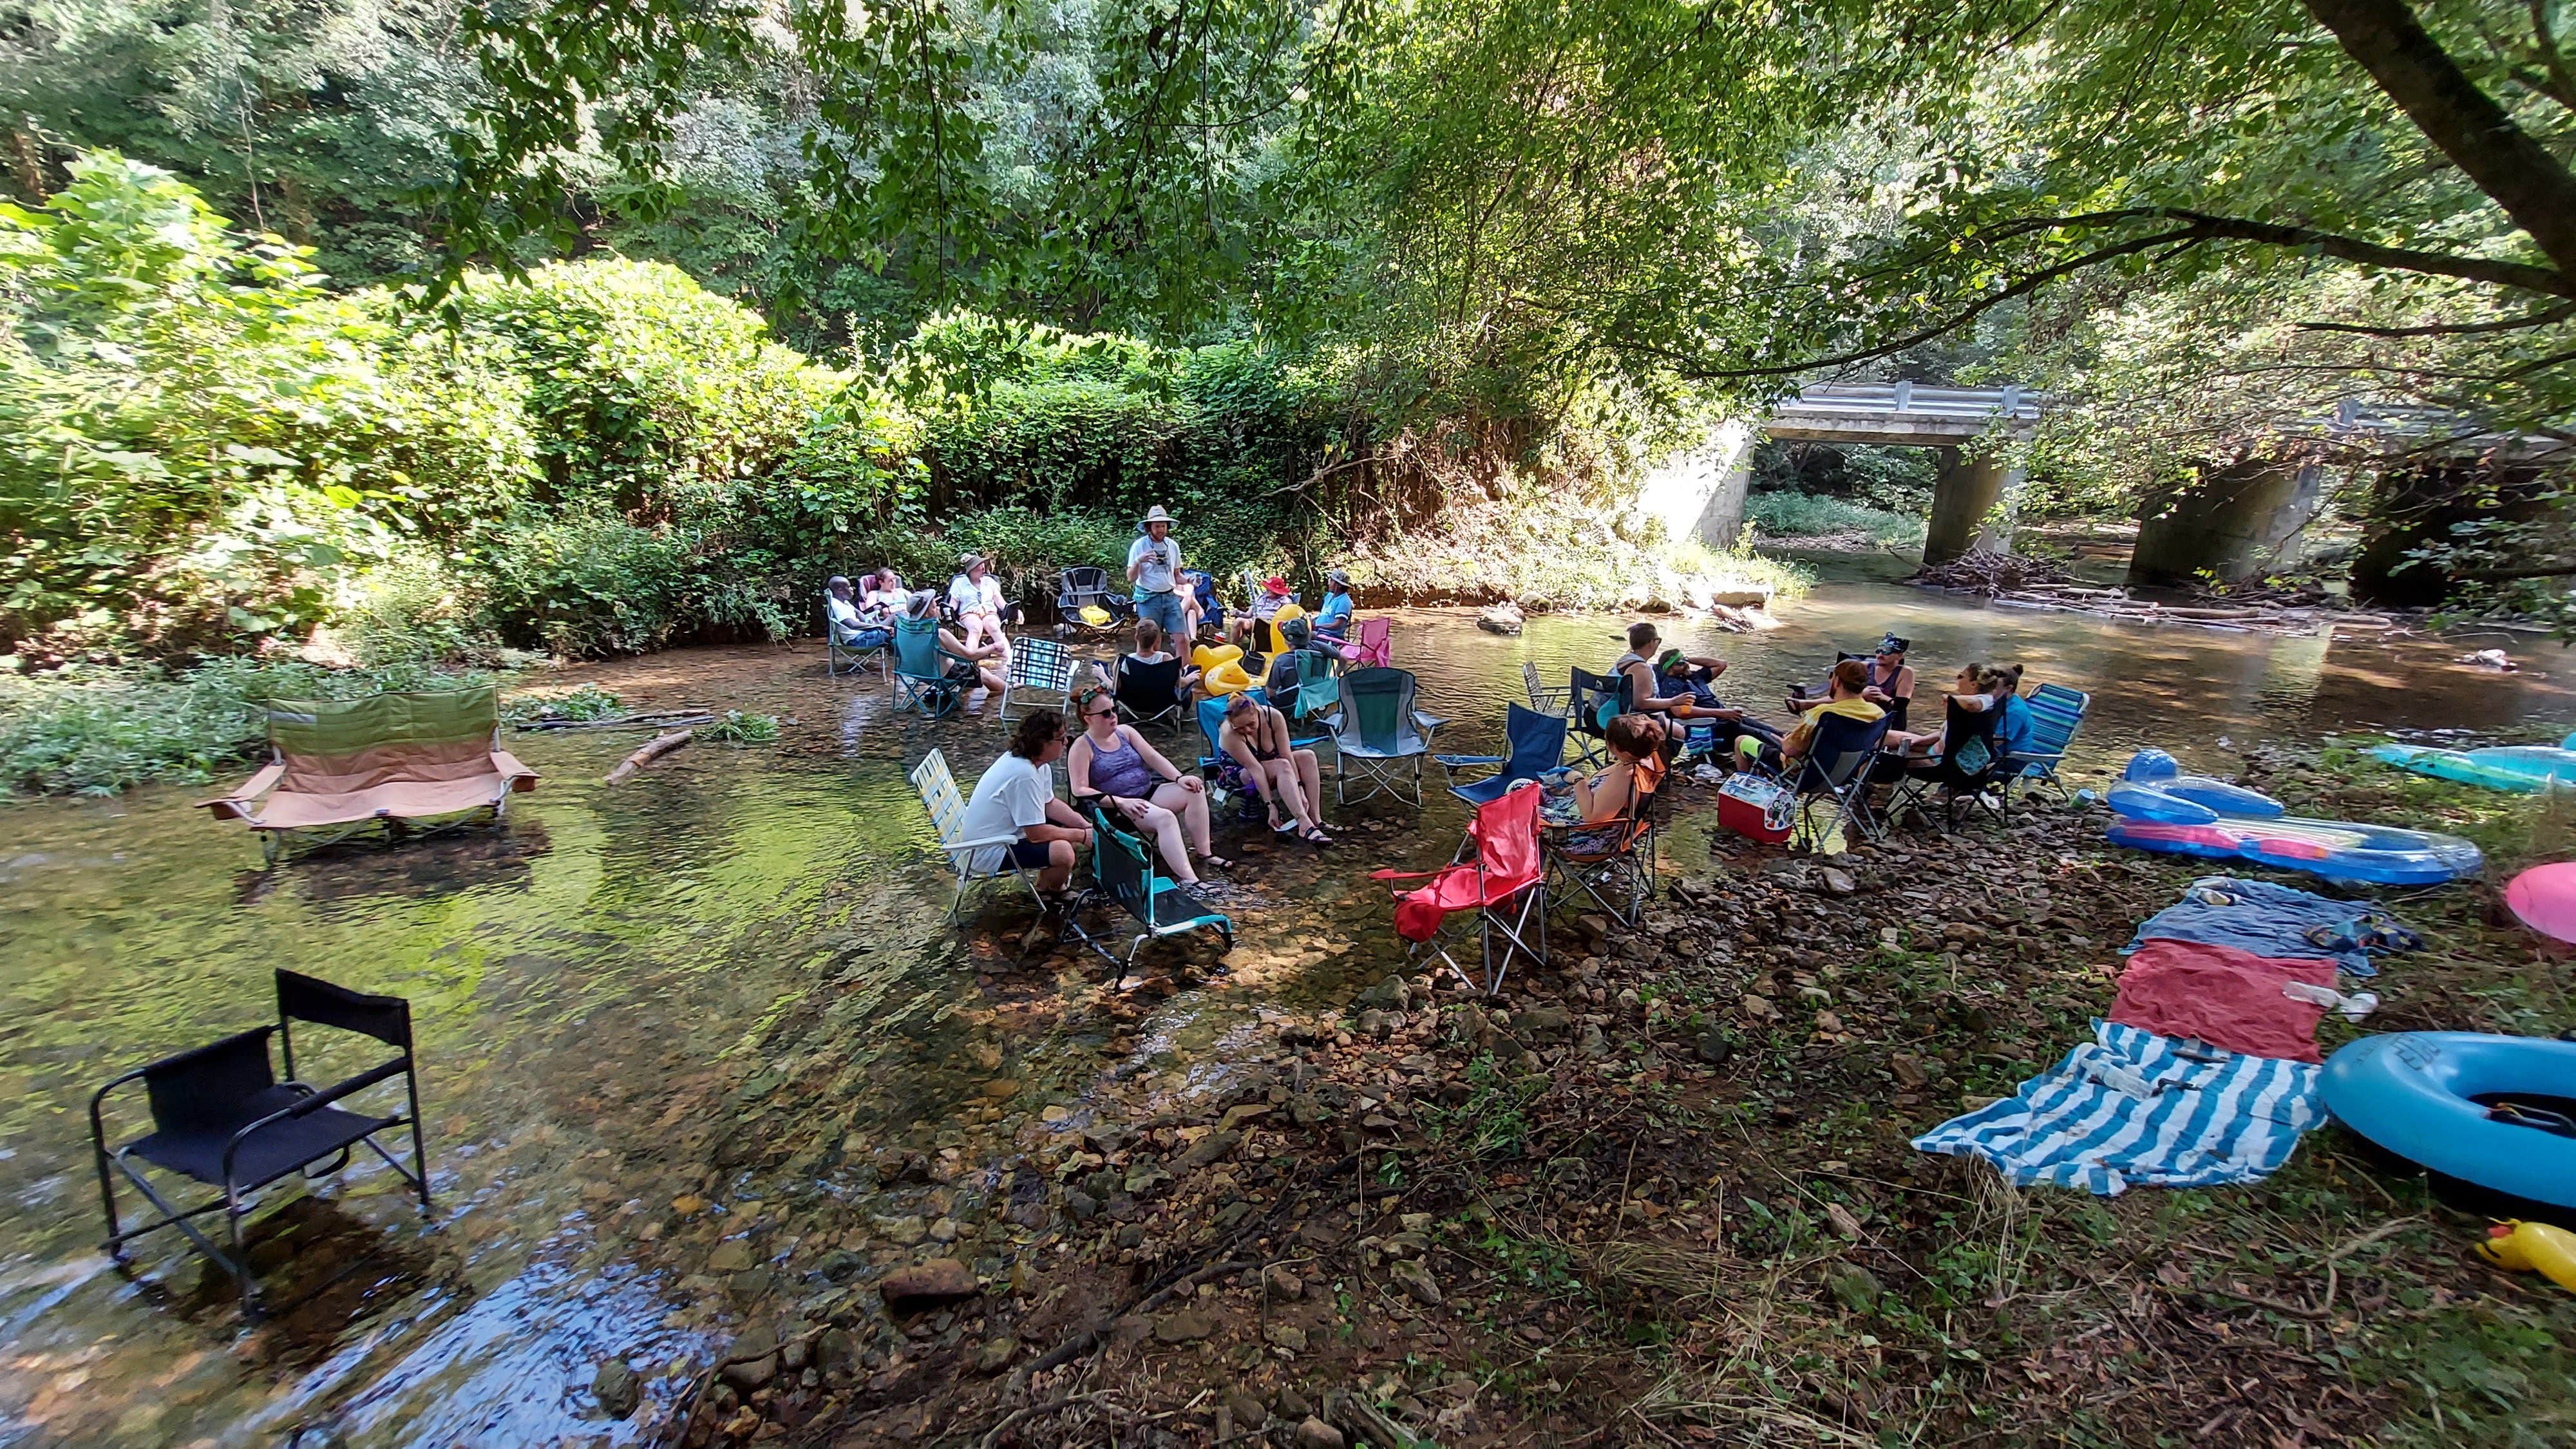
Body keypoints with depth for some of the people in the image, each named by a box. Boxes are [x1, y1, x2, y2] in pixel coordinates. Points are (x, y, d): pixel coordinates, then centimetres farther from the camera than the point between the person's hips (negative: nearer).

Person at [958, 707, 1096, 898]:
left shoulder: (1037, 762, -1)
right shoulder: (1024, 775, -30)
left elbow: (1050, 804, 10)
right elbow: (1037, 833, -27)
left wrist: (1087, 827, -2)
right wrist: (1081, 836, -15)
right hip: (988, 853, -10)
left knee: (1075, 829, 9)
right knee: (1063, 852, -28)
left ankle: (1046, 883, 23)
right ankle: (1050, 893, 3)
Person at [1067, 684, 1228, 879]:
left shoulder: (1125, 731, 11)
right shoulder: (1082, 747, -7)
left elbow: (1153, 756, 5)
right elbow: (1080, 790, -16)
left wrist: (1179, 778, -12)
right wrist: (1121, 802, -25)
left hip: (1148, 793, 7)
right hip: (1118, 807, -7)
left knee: (1195, 790, -12)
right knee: (1165, 817, -33)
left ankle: (1204, 853, -10)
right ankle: (1188, 881, -39)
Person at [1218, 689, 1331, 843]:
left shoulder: (1274, 716, -20)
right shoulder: (1229, 735, -30)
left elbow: (1287, 755, -21)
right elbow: (1255, 768, -34)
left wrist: (1300, 790, -27)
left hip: (1272, 762, 5)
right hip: (1240, 775, -5)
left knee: (1308, 756, -21)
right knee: (1282, 766, -33)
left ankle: (1316, 820, -29)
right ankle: (1305, 825, -44)